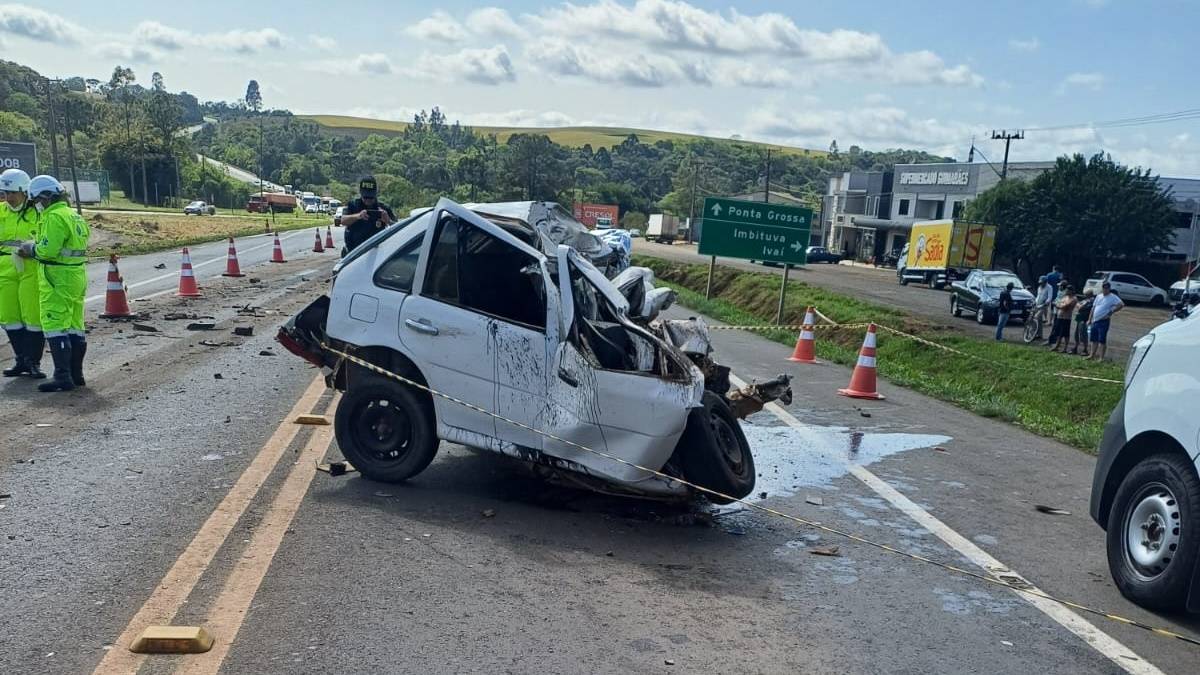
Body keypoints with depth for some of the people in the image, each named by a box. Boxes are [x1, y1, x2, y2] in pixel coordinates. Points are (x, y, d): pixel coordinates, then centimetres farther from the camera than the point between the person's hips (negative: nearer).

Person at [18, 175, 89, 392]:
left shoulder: (55, 217, -14)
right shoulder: (75, 216, 16)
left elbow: (48, 250, -22)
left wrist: (32, 249, -2)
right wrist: (34, 250, 14)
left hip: (59, 280, -10)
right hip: (77, 276, 10)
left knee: (55, 326, -7)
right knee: (75, 327, 13)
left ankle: (63, 377, -8)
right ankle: (76, 374, 20)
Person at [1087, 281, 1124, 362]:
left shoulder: (1113, 297, -5)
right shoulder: (1099, 297, 16)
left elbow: (1121, 305, -18)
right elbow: (1093, 308, 20)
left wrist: (1111, 312, -16)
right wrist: (1090, 319, 16)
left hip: (1103, 321, -7)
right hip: (1095, 321, 7)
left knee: (1102, 340, -6)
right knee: (1094, 339, 12)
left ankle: (1101, 358, -4)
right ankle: (1092, 356, 21)